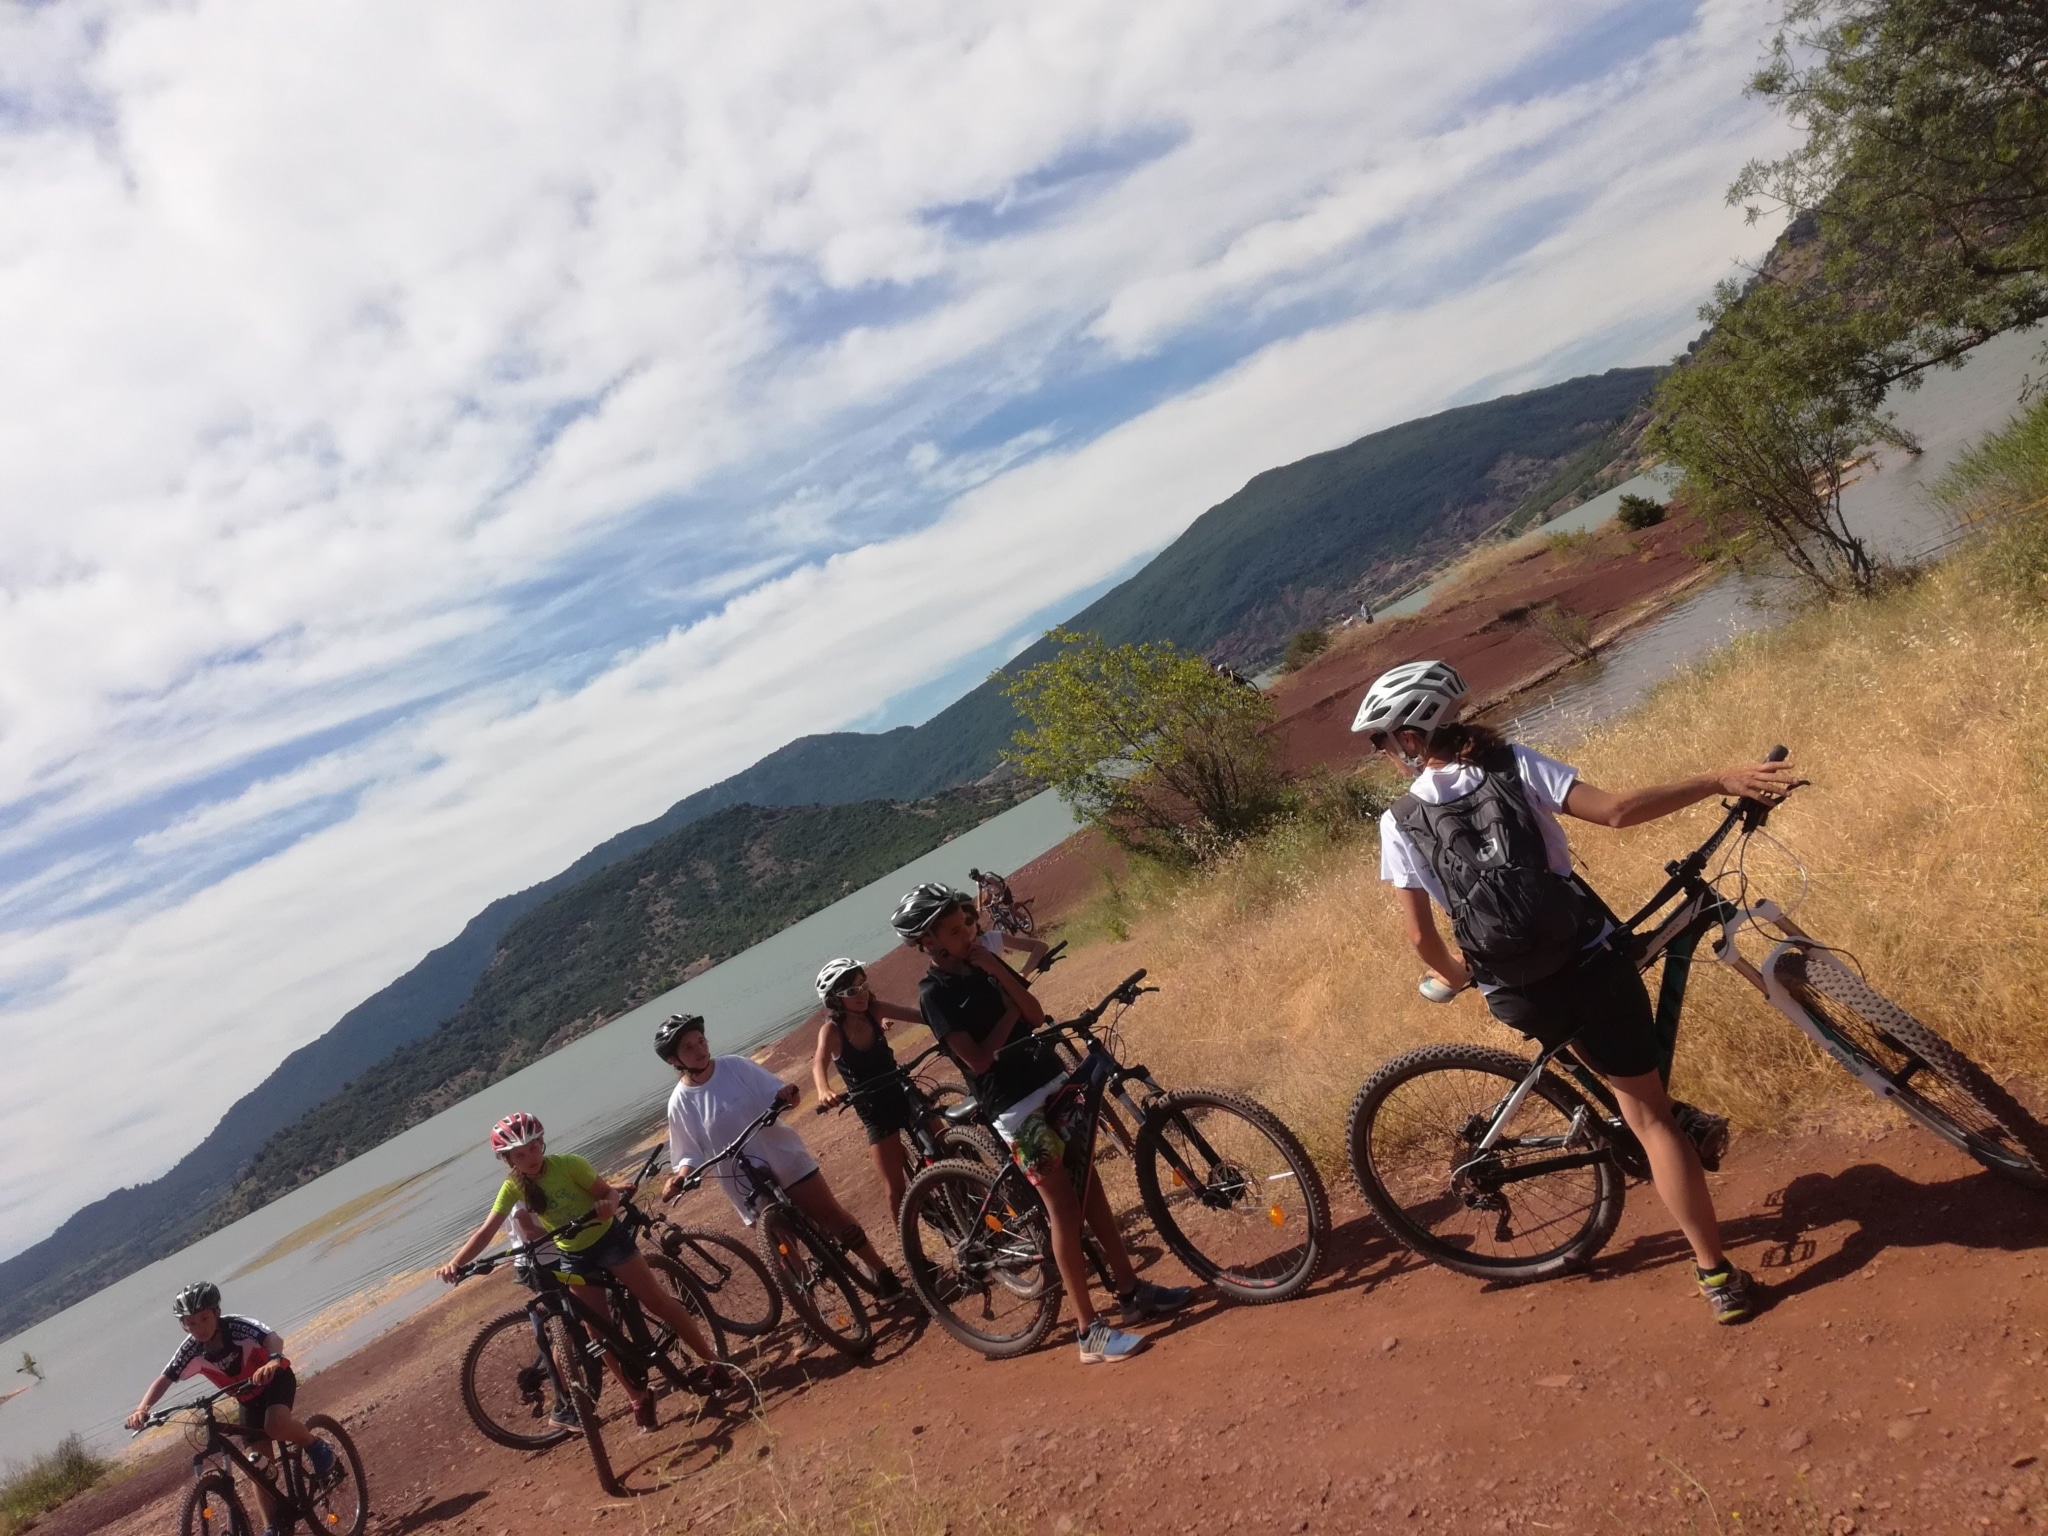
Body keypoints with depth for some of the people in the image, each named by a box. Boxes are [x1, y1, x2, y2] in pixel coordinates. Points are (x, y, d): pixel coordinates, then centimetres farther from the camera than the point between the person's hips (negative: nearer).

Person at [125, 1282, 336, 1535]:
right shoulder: (191, 1350, -19)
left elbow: (274, 1338, -46)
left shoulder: (235, 1326, -31)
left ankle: (316, 1445, -6)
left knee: (276, 1427, -35)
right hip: (249, 1398, 5)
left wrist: (273, 1360, -67)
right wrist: (142, 1409, -33)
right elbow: (165, 1379, -15)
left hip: (275, 1379, -5)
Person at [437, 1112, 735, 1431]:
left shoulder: (568, 1164, -22)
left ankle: (711, 1362, 12)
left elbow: (609, 1192, -16)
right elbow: (486, 1231, -18)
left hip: (608, 1239, -3)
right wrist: (456, 1263, -34)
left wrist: (609, 1204, -39)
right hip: (574, 1258, 3)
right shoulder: (513, 1187, -13)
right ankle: (639, 1399, 17)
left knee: (657, 1302, -1)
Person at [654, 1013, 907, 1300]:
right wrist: (679, 1177, -21)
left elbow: (778, 1093, -4)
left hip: (784, 1157, 1)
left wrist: (787, 1093, -26)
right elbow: (690, 1154, -1)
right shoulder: (680, 1102, -7)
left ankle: (882, 1273, 16)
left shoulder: (736, 1066, -7)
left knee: (832, 1216, 3)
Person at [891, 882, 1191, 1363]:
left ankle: (1131, 1292, 23)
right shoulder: (934, 995, -11)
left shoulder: (983, 964, 9)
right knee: (1064, 1208, -6)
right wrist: (1009, 1013, -7)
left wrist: (996, 971, -9)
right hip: (1016, 1109, -7)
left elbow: (1036, 1015, 1)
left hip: (1053, 1083, 7)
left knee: (1091, 1192, 11)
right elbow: (979, 1059, -18)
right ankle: (1090, 1331, 0)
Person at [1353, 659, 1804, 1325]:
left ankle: (1678, 1121, 38)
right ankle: (1717, 1272, 14)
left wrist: (1450, 973, 17)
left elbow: (1420, 933, -4)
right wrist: (1721, 781, -8)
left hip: (1519, 999, 1)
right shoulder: (1514, 766, -6)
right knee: (1648, 1114, 12)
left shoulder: (1399, 822, -5)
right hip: (1589, 964, -1)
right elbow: (1617, 809, -16)